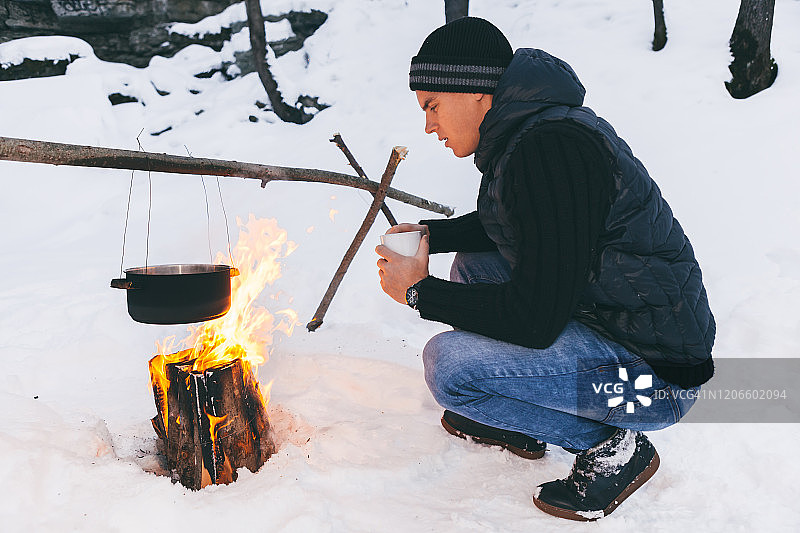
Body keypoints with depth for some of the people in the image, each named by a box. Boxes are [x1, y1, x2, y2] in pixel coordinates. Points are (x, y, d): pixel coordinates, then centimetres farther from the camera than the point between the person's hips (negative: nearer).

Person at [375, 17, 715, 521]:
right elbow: (503, 226, 25)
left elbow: (535, 321, -28)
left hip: (656, 370, -10)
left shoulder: (552, 149, -27)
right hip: (601, 318, 10)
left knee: (447, 364, -19)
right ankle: (516, 423, 21)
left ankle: (613, 444, -2)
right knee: (471, 266, 15)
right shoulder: (522, 131, 5)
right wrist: (430, 233, 9)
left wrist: (420, 292, -15)